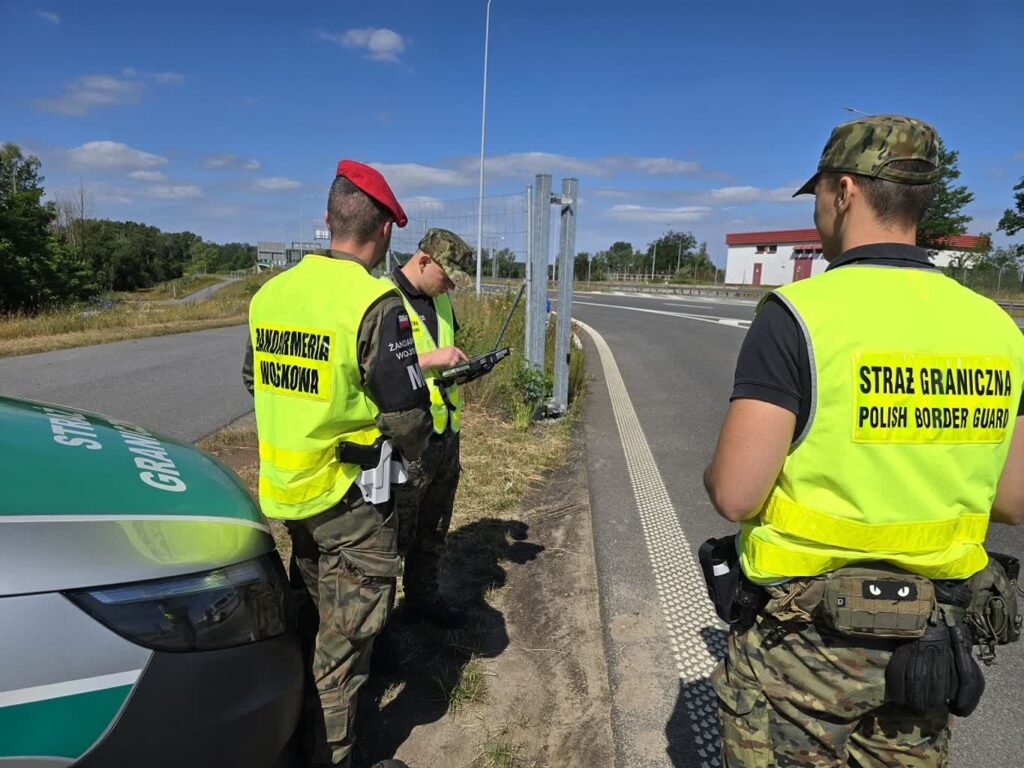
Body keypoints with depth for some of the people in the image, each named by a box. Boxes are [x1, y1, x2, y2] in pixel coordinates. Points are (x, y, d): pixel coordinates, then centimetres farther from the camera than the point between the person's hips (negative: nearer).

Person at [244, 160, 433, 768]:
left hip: (287, 488, 8)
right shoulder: (377, 304, -21)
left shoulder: (272, 292, 1)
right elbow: (408, 416, -19)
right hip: (353, 497, -7)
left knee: (311, 618, 27)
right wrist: (414, 450, 3)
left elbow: (255, 381, 14)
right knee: (345, 638, 10)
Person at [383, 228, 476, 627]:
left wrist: (461, 364, 5)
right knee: (395, 532, 4)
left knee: (434, 529, 20)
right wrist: (429, 359, -24)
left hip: (446, 434, 8)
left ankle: (423, 596, 38)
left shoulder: (441, 300, 12)